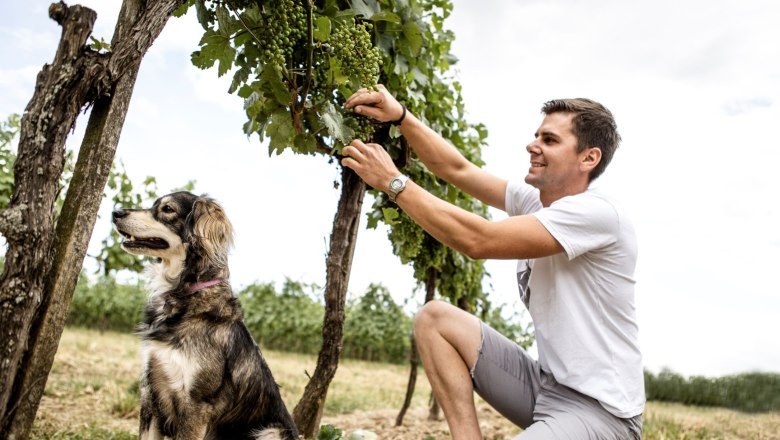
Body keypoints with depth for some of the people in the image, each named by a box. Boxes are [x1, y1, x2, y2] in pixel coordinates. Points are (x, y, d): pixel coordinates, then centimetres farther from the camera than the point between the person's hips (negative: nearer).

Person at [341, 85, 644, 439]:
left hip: (600, 408, -9)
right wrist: (400, 116, -7)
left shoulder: (595, 213, -19)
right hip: (547, 384, 9)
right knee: (434, 319, 1)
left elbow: (477, 240, -26)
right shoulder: (533, 200, 7)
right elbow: (457, 169, 6)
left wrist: (393, 181, -19)